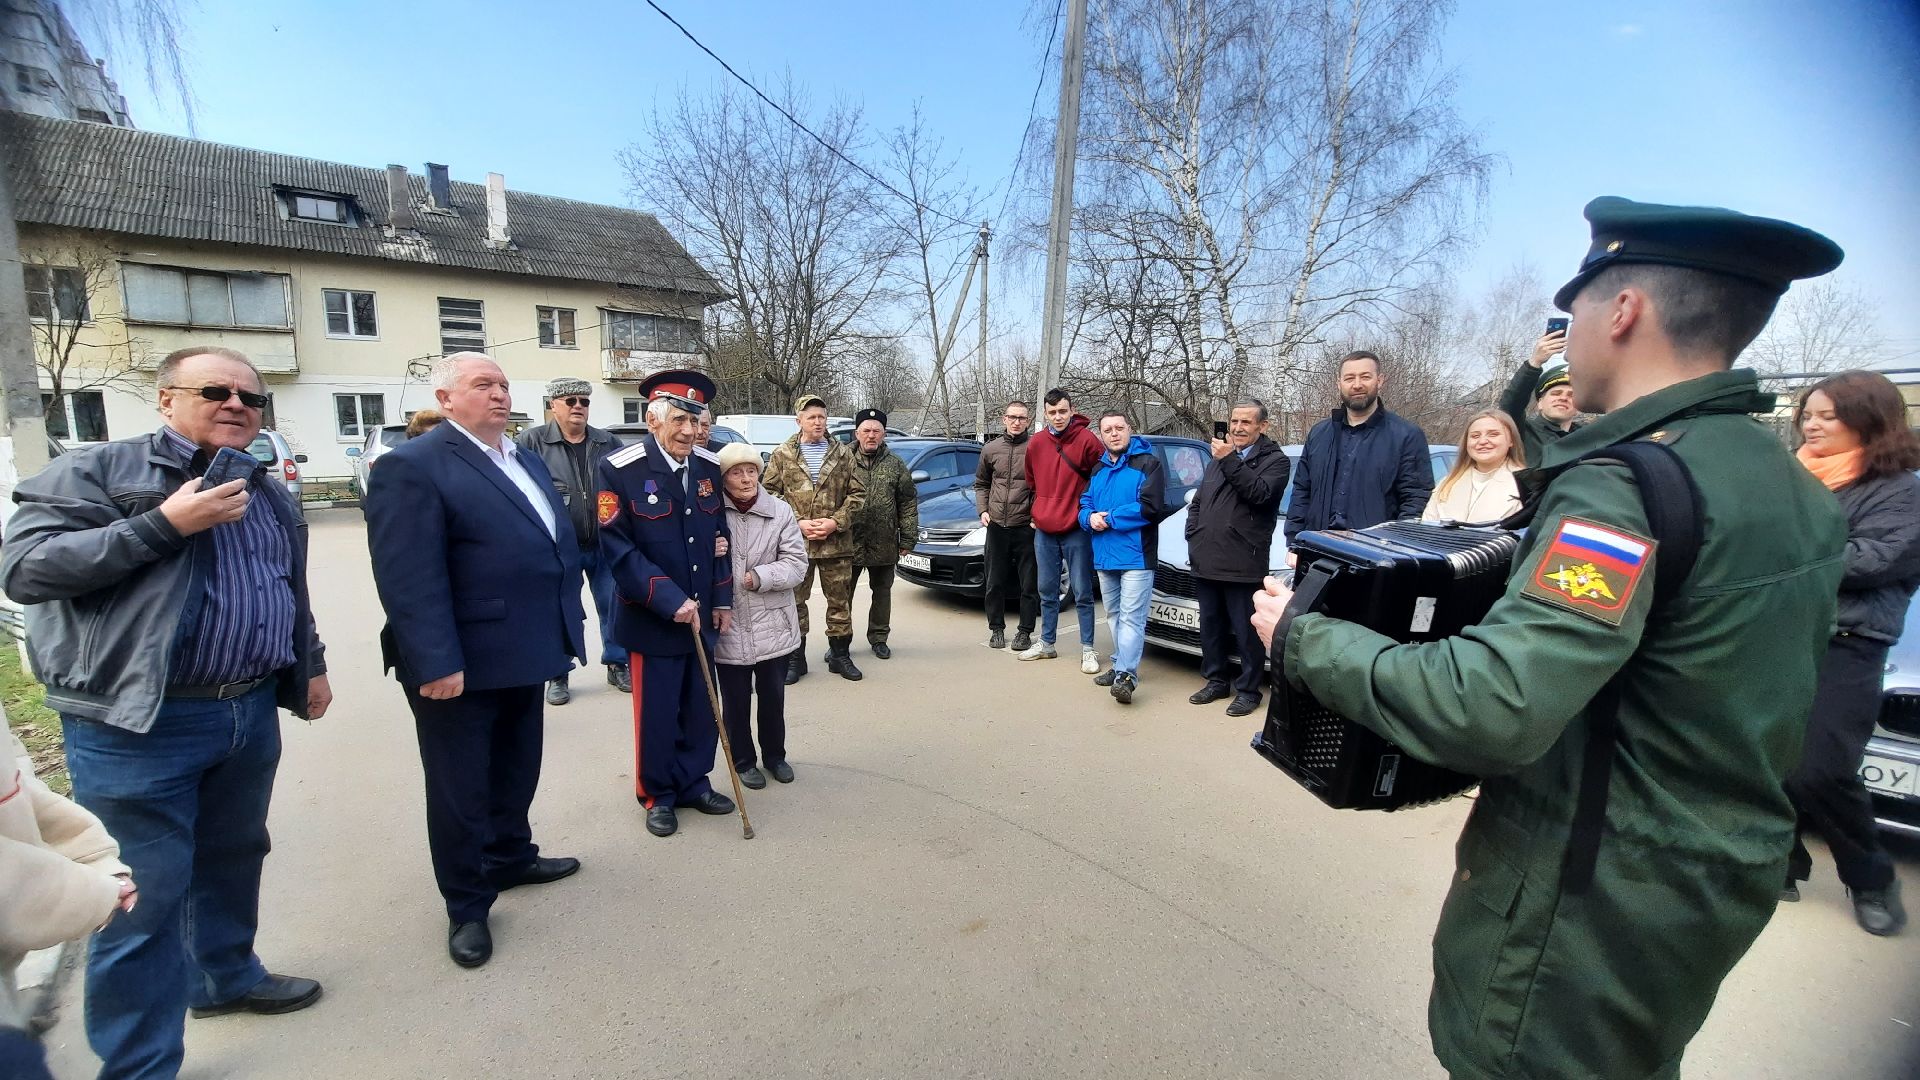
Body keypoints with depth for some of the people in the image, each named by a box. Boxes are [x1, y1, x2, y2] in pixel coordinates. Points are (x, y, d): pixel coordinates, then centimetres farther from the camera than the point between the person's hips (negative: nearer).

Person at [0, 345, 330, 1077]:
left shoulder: (270, 496, 12)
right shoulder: (95, 470, -6)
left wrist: (311, 664, 19)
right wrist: (164, 524, -21)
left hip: (252, 712, 6)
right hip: (140, 725, -5)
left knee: (233, 860, 20)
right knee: (145, 895, 2)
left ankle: (226, 977, 42)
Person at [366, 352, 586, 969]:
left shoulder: (526, 460, 11)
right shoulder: (414, 465, -14)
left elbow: (559, 542, 15)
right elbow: (408, 578, -21)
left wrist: (566, 627, 12)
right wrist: (436, 664, -25)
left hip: (525, 654, 8)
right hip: (460, 664, -8)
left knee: (517, 771, 23)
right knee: (461, 786, 10)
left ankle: (511, 858, 45)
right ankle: (467, 906, 28)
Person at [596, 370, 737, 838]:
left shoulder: (708, 466, 3)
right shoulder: (620, 470, -13)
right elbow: (618, 549, -16)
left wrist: (722, 601, 7)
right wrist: (671, 601, -21)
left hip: (701, 616, 5)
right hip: (652, 619, -5)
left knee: (701, 709, 14)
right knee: (656, 712, 8)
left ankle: (693, 783, 33)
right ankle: (658, 796, 28)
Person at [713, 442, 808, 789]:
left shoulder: (781, 512, -4)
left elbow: (796, 563, -5)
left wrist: (760, 576, -19)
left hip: (772, 625, 1)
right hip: (728, 626, -1)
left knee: (773, 696, 16)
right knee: (736, 701, 11)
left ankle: (775, 755, 37)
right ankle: (743, 760, 32)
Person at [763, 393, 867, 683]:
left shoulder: (844, 453, 6)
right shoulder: (781, 454, 3)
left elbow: (857, 493, 4)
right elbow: (769, 493, 1)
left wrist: (836, 522, -9)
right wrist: (798, 524, -9)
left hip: (837, 542, 1)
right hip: (794, 542, -1)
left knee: (840, 600, 8)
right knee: (794, 601, 6)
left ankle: (840, 655, 22)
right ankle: (794, 658, 19)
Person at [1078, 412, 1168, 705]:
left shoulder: (1149, 464, -5)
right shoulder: (1098, 469, 16)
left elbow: (1151, 507, -16)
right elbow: (1084, 504, 15)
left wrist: (1109, 519, -13)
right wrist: (1090, 518, -9)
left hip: (1136, 556, -7)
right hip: (1104, 556, 7)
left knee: (1131, 617, -11)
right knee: (1113, 615, 15)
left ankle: (1126, 675, -15)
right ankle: (1121, 666, 26)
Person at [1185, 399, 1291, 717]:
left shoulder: (1275, 459, -1)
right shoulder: (1218, 459, 20)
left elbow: (1258, 493, -20)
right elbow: (1197, 502, 24)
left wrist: (1230, 460, -19)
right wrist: (1193, 536, 10)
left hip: (1242, 565, -6)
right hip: (1206, 562, 7)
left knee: (1246, 631, 1)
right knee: (1210, 627, 15)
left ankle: (1248, 690, 14)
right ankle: (1216, 681, 28)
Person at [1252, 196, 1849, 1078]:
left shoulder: (1631, 483, -27)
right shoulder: (1793, 487, 4)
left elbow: (1489, 709, -37)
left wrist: (1303, 638, -26)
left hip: (1594, 900, -9)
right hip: (1709, 880, 9)